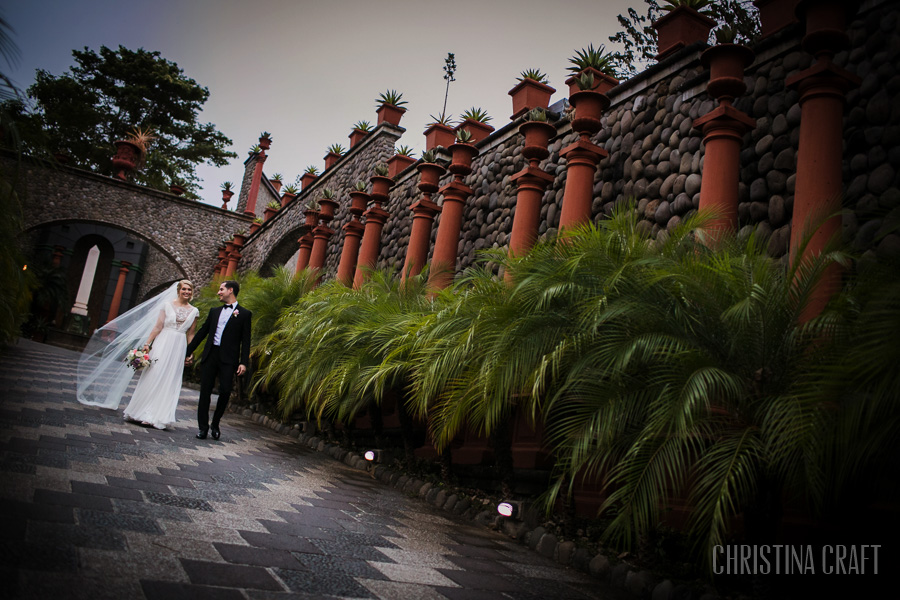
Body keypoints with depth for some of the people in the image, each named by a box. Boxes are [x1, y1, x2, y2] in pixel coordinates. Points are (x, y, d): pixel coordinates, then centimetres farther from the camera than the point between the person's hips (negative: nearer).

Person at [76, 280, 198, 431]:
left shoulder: (193, 311, 6)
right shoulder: (167, 305, 1)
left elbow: (191, 335, 8)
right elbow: (157, 327, 0)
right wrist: (147, 343, -6)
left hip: (178, 349, 2)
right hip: (162, 344, -2)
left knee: (168, 382, 2)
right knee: (152, 377, -1)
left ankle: (157, 416, 9)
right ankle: (142, 412, 10)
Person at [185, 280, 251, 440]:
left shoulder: (244, 314, 3)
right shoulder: (214, 311, 17)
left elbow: (246, 341, -1)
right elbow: (202, 332, 19)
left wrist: (244, 362, -10)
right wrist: (188, 351, 16)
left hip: (228, 359, -4)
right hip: (210, 356, 4)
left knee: (225, 391, -8)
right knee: (205, 391, 2)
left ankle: (215, 424, 12)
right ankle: (203, 427, 10)